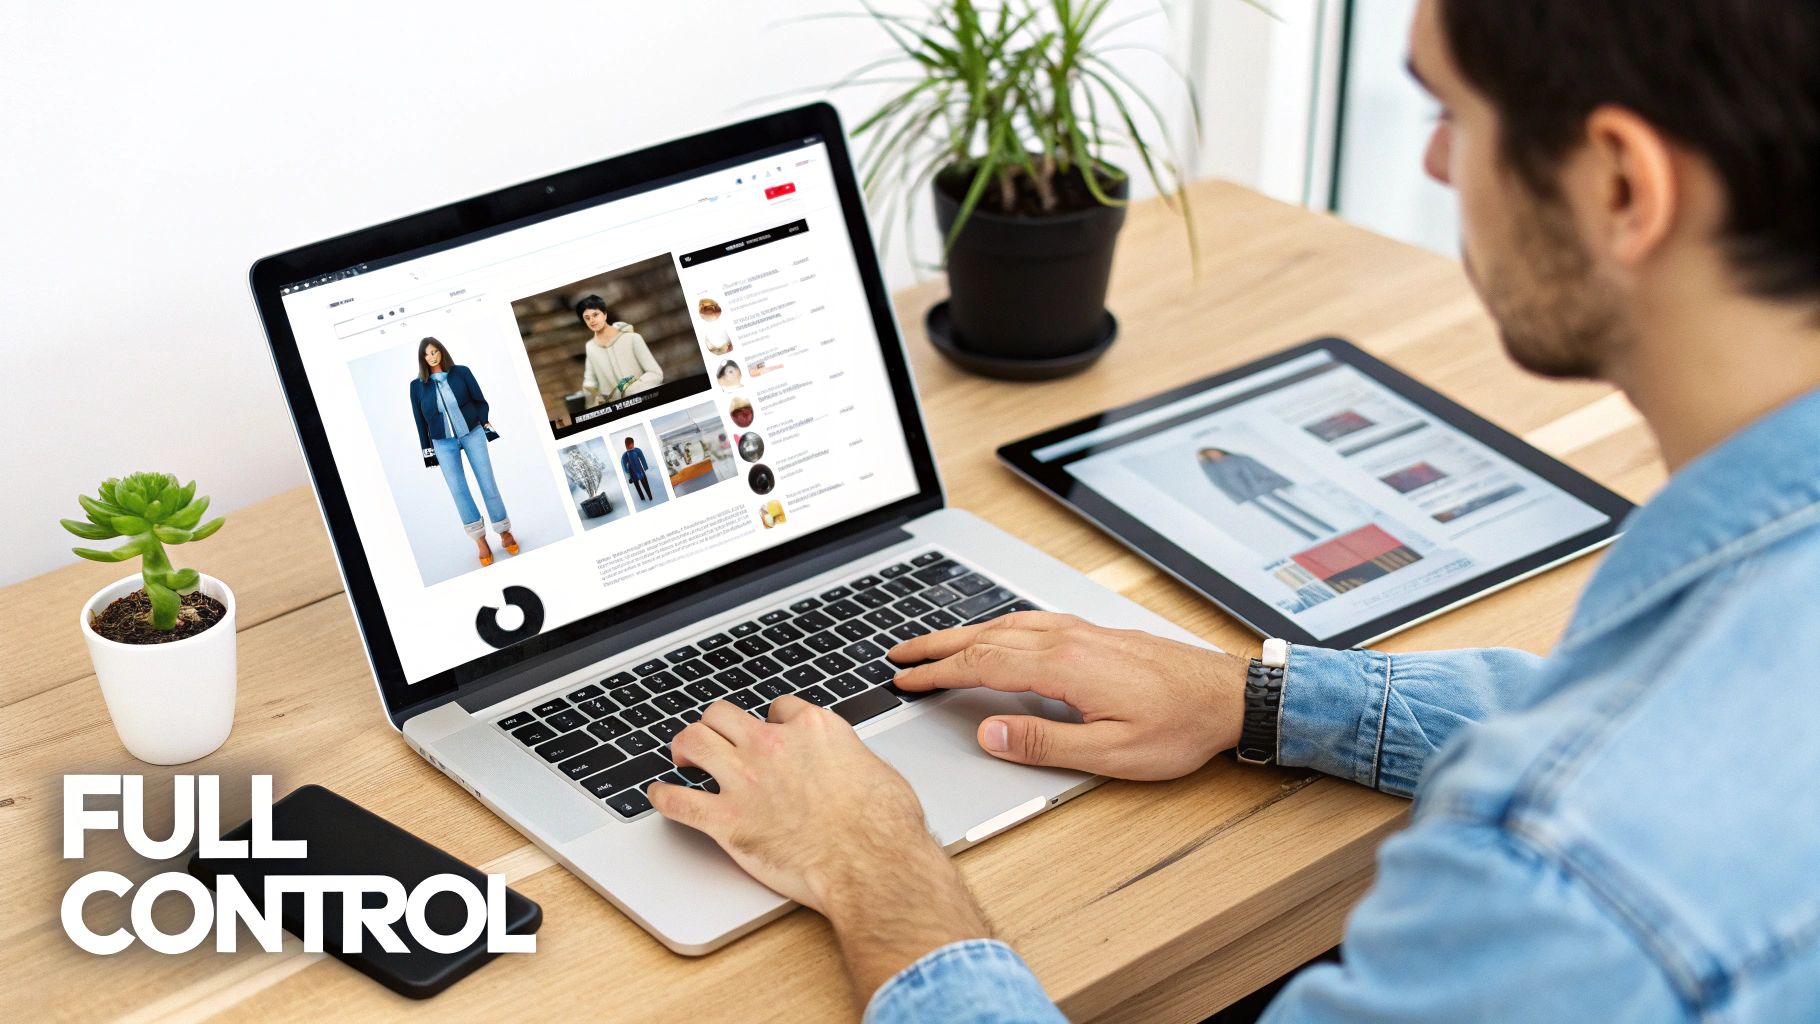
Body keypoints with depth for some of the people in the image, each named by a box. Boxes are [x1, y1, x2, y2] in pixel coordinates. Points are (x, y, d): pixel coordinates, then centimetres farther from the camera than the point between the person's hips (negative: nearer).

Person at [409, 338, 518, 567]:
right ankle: (480, 540, 5)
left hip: (472, 434, -1)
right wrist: (427, 450, 6)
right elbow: (420, 420, 5)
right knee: (458, 490, -2)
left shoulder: (461, 372, -3)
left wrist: (485, 423, -7)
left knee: (487, 483, 2)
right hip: (443, 443, 1)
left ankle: (505, 532, 14)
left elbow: (480, 400, 4)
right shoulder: (417, 385, -1)